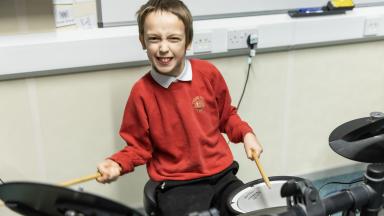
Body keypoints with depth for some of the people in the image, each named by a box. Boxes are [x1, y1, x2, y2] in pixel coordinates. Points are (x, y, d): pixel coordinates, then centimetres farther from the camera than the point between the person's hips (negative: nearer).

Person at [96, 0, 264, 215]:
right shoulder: (142, 92, -11)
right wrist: (117, 163, -16)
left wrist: (246, 134, -4)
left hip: (220, 173, 3)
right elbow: (139, 145, 1)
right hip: (177, 184, -2)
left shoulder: (208, 73, -5)